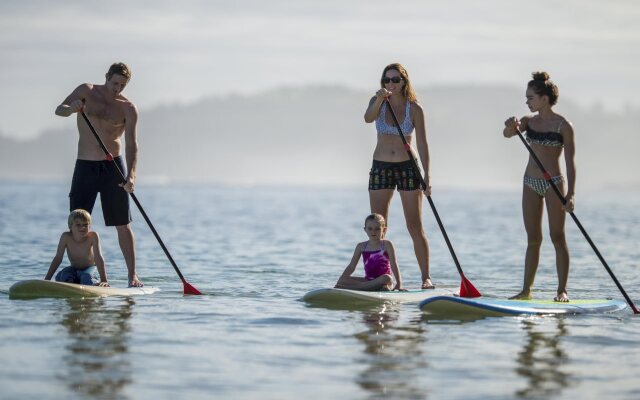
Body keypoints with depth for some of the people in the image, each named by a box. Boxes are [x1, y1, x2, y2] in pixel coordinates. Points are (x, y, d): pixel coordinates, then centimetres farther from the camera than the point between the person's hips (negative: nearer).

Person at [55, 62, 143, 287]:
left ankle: (132, 275, 1)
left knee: (123, 224, -2)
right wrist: (72, 108, -34)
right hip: (85, 167, 1)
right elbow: (59, 110, -9)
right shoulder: (87, 92, 1)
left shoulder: (128, 109, -3)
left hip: (113, 167, -1)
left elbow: (131, 144, -11)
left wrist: (131, 174, -27)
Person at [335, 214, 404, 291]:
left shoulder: (387, 245, 1)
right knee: (343, 281, -18)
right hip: (368, 280, 3)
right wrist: (338, 283, 1)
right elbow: (351, 267, 10)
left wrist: (399, 284, -16)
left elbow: (394, 265, -4)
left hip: (383, 279, -3)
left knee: (386, 278, -40)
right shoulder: (361, 246, 9)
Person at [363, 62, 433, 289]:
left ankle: (426, 277, -1)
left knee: (415, 227, -3)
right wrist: (380, 100, -39)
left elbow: (422, 144, -2)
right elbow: (368, 118, -20)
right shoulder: (377, 102, 2)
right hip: (381, 168, 2)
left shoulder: (414, 109, -3)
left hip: (408, 168, -2)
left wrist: (427, 176, -9)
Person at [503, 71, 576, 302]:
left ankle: (562, 290, 0)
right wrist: (511, 127, -33)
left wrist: (571, 194, -18)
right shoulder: (530, 121, 7)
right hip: (531, 183, 5)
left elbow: (570, 162, -11)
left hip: (554, 183, -5)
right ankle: (526, 289, 10)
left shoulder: (563, 126, -9)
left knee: (557, 238, -3)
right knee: (533, 239, 8)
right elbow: (508, 133, -9)